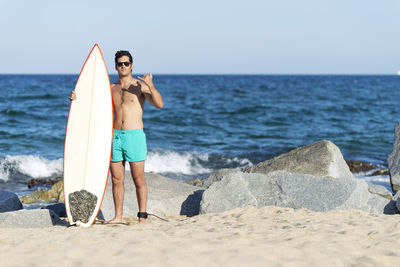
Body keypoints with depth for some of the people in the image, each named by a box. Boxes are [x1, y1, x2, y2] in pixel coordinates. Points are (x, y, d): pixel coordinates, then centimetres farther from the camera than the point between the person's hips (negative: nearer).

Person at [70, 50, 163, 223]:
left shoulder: (140, 85, -1)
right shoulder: (111, 89, 14)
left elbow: (159, 104, -12)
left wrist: (150, 86, -25)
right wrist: (77, 98, -3)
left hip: (135, 136, -5)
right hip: (115, 136, 5)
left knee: (138, 179, -2)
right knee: (116, 179, 6)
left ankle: (142, 216, 3)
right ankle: (118, 216, 12)